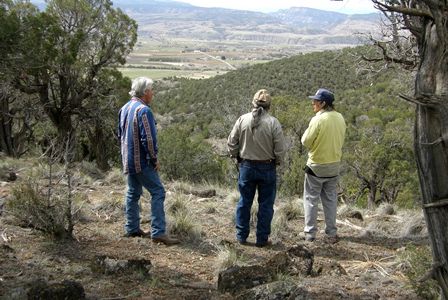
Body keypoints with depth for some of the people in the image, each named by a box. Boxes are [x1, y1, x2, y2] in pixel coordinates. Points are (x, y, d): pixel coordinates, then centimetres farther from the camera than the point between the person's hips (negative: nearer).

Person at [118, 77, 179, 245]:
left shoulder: (124, 108, 11)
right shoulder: (143, 110, -18)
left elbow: (120, 134, 20)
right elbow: (149, 138, -22)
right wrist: (154, 159, -11)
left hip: (128, 161, 9)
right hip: (142, 162, -9)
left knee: (133, 193, 17)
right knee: (158, 193, -7)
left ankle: (132, 229, 23)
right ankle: (158, 232, -10)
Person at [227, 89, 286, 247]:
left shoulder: (242, 120, -6)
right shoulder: (273, 122, -13)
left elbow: (231, 143, -1)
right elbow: (280, 149, -11)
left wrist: (237, 156, 16)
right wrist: (277, 161, 9)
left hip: (246, 167, 2)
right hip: (267, 168, -2)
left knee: (244, 202, 15)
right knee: (265, 204, 10)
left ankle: (241, 236, 22)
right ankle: (262, 238, 15)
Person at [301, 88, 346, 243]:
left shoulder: (318, 119, -19)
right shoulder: (340, 118, 1)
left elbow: (306, 141, -16)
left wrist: (307, 131, 2)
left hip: (316, 165, -6)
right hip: (334, 165, 6)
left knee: (311, 199, 7)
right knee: (330, 200, 14)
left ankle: (310, 233, 10)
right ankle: (332, 234, 18)